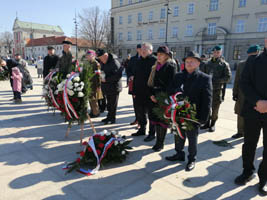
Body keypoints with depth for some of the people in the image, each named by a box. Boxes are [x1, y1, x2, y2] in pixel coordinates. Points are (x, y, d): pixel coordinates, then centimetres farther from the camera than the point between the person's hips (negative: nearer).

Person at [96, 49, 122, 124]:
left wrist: (106, 79, -26)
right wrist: (101, 76, 1)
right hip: (107, 87, 9)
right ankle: (109, 117, 33)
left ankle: (112, 119, 17)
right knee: (109, 103, 19)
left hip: (114, 87, -8)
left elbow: (118, 75, -27)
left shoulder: (114, 62, -21)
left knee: (113, 104, 3)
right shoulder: (103, 62, 7)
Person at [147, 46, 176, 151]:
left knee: (163, 120, -1)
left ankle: (161, 143, 13)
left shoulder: (171, 66, -6)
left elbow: (170, 83, -13)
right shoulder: (156, 66, 15)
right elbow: (151, 81, 14)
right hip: (155, 98, 7)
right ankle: (158, 141, 22)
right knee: (156, 119, 10)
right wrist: (152, 94, 2)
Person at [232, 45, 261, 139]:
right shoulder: (241, 64, 3)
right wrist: (235, 93, 3)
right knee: (240, 114, 13)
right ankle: (240, 132, 29)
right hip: (242, 95, 3)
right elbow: (237, 80, 6)